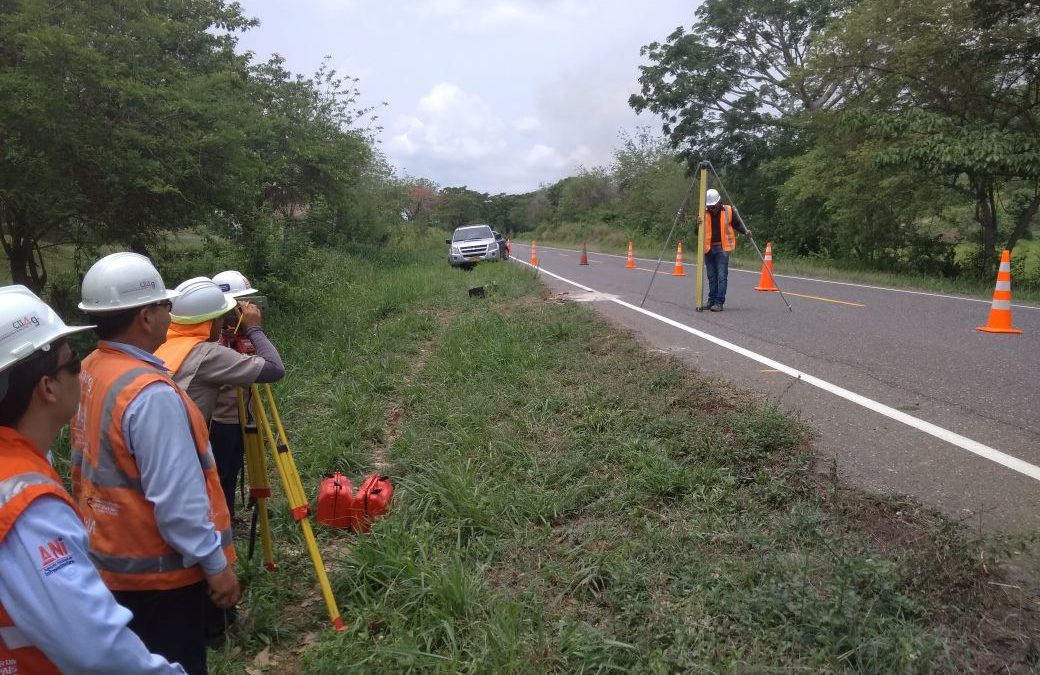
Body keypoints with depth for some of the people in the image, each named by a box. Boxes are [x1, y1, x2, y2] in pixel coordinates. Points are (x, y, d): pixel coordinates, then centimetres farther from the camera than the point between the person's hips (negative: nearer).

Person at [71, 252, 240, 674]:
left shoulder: (89, 373, 0)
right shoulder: (151, 393, -29)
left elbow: (90, 468, 11)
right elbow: (177, 497, -27)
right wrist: (215, 561, -17)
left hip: (109, 558, 9)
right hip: (157, 566, -9)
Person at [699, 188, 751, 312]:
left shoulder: (729, 210, 0)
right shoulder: (704, 213, 5)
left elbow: (738, 224, 7)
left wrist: (745, 231, -12)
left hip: (722, 248, -3)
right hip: (708, 248, 3)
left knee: (722, 276, -8)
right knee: (711, 277, 9)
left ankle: (719, 302, -7)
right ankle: (711, 301, 16)